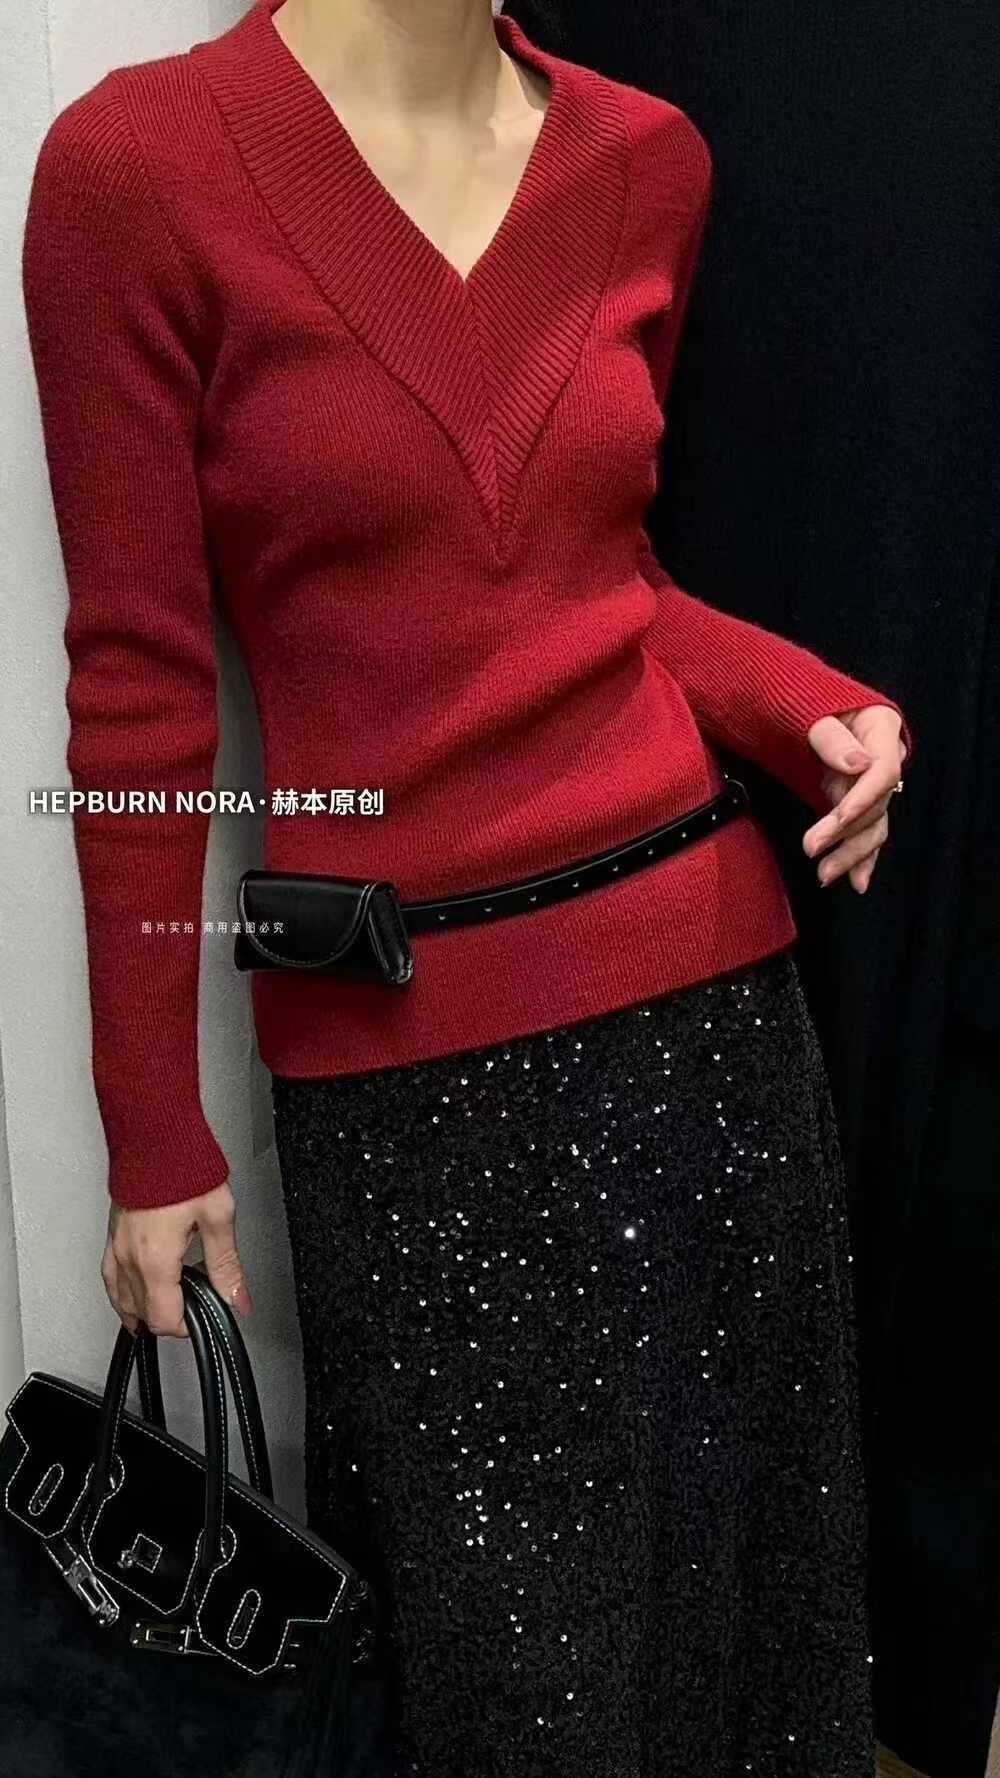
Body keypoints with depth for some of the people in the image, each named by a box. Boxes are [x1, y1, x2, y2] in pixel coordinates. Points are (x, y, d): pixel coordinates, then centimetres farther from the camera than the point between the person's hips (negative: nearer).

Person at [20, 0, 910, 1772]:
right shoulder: (138, 163, -8)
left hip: (703, 970, 5)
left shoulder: (645, 159, 6)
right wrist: (153, 1136, -2)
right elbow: (141, 682, -7)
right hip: (399, 1044, -4)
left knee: (745, 1543, 20)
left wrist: (817, 713, -4)